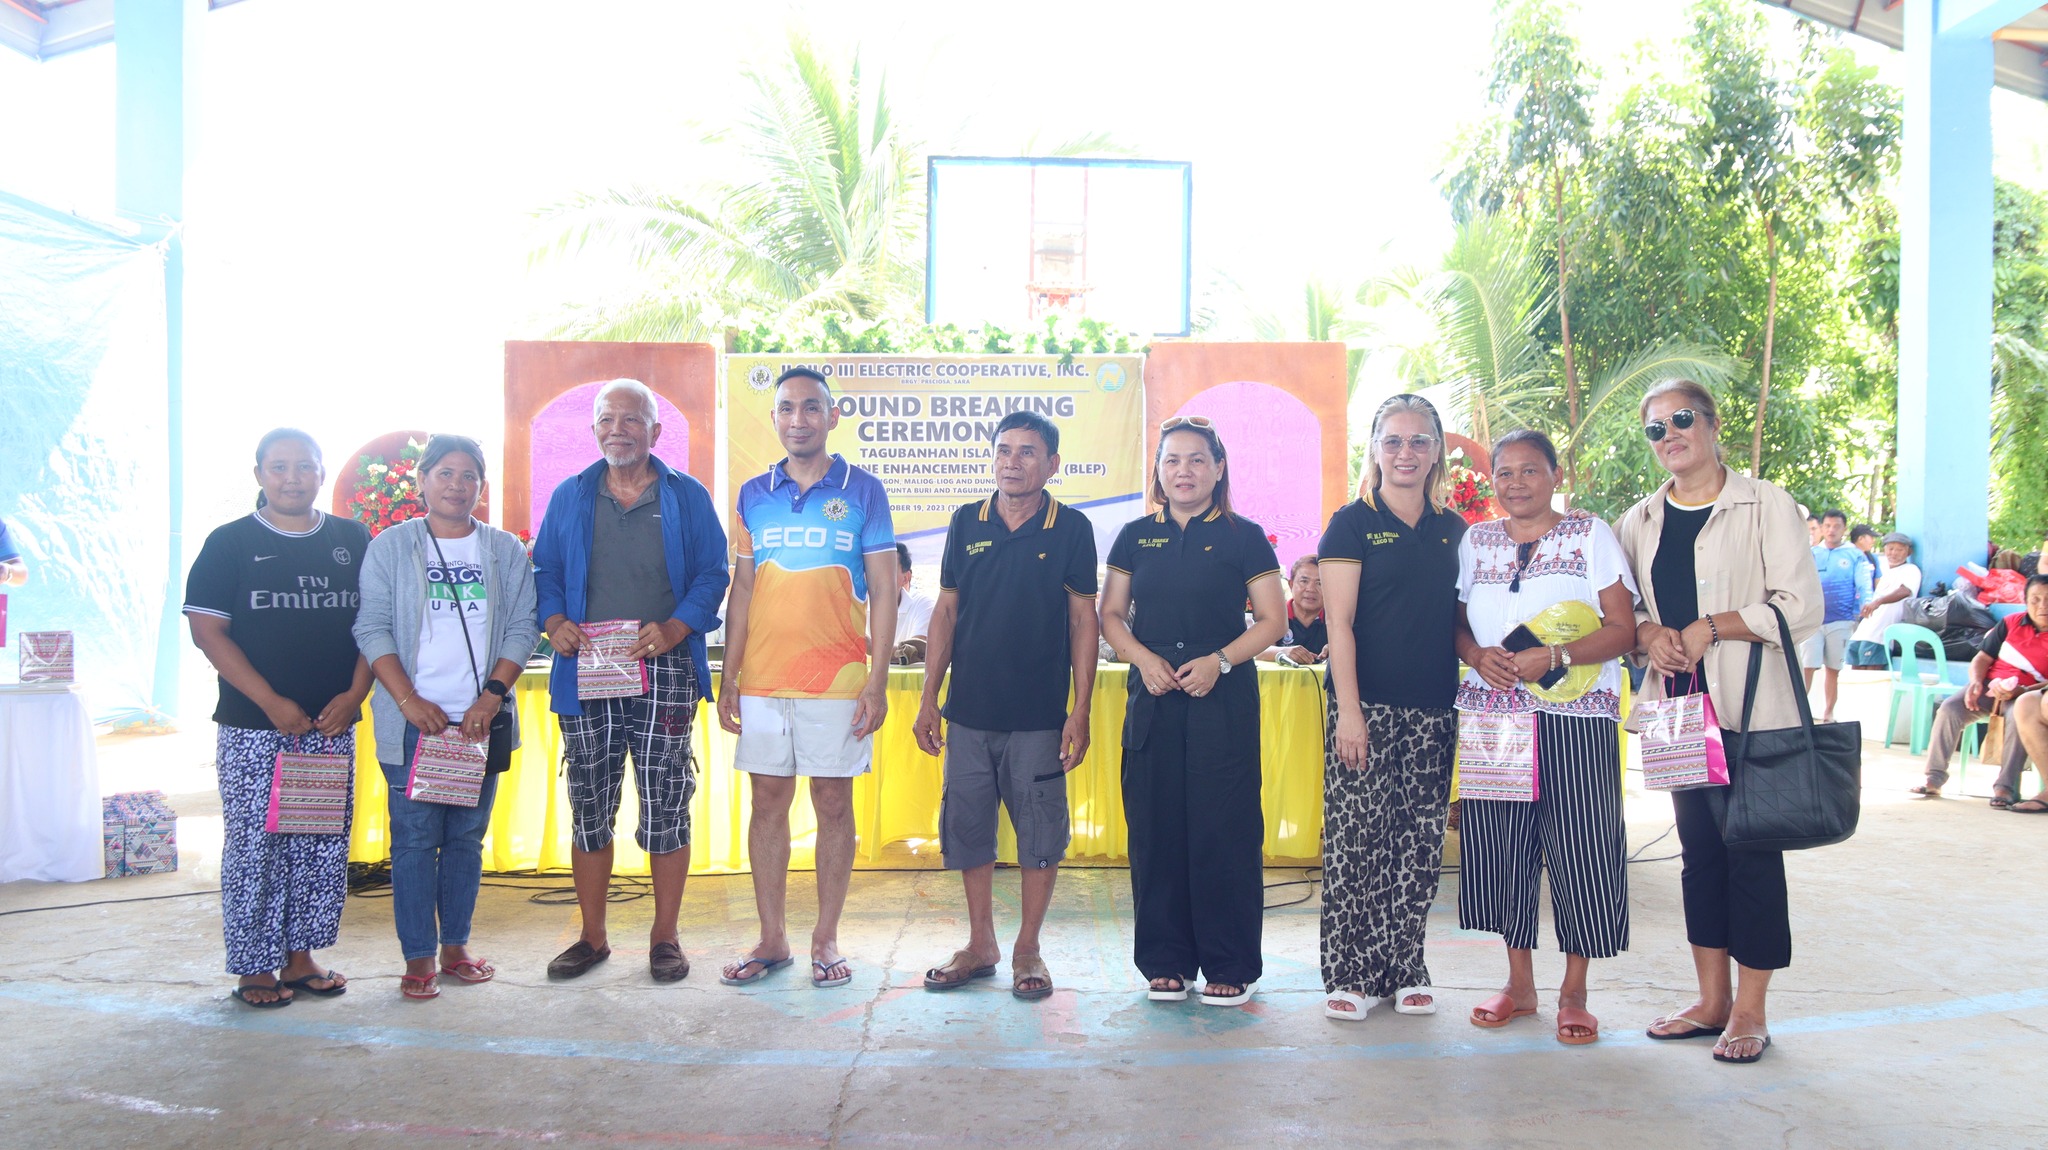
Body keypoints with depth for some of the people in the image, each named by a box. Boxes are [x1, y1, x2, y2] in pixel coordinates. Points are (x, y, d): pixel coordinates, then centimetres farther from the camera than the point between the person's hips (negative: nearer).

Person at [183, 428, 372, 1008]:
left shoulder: (352, 540, 8)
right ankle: (255, 966, 12)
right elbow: (206, 630, -6)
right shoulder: (230, 543, 0)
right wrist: (271, 701, -13)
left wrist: (354, 692, -6)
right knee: (254, 846, 0)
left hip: (332, 725, 3)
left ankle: (301, 955, 20)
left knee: (324, 845, 7)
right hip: (253, 727, -3)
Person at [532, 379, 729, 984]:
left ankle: (665, 936, 12)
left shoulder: (687, 498, 6)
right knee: (589, 807, 8)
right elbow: (544, 570, 14)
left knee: (665, 806, -1)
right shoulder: (570, 497, 14)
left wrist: (673, 628, -14)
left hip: (663, 673, -2)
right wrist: (555, 623, -6)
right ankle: (592, 936, 20)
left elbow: (712, 575, 2)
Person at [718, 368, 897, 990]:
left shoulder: (863, 491, 0)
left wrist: (877, 681, -7)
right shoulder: (754, 494, 9)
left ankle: (826, 939, 16)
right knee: (768, 802, 7)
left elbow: (882, 593, -1)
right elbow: (742, 590, 11)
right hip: (763, 680, 3)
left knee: (834, 804, 4)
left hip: (838, 681, -3)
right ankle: (771, 939, 18)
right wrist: (728, 679, 6)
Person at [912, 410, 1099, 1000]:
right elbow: (946, 611, 10)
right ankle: (980, 945, 24)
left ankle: (1027, 950, 18)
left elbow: (1084, 621, -1)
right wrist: (928, 699, 6)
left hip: (1039, 715, -3)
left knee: (1040, 832, 3)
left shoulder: (1071, 529, -2)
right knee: (967, 827, 9)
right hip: (969, 710, 3)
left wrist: (1080, 713, -7)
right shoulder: (967, 522, 6)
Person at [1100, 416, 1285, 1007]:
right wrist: (1143, 658, -7)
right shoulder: (1136, 536, 10)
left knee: (1224, 829, -2)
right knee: (1155, 828, 4)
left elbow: (1271, 620, 1)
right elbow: (1110, 614, 11)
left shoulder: (1243, 536, 2)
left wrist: (1219, 661, -14)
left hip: (1224, 699, -3)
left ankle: (1231, 965, 9)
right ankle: (1165, 961, 16)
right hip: (1152, 698, 3)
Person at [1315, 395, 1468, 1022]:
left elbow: (1456, 619, 19)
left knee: (1419, 839, 7)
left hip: (1433, 709, 4)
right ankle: (1349, 974, 7)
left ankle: (1404, 970, 18)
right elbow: (1339, 622, -7)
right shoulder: (1353, 523, -1)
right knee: (1355, 834, -3)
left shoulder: (1452, 529, 12)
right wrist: (1348, 710, -13)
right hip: (1367, 704, -4)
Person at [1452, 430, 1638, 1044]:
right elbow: (1456, 621, 15)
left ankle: (1574, 992, 12)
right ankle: (1519, 983, 21)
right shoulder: (1475, 542, 12)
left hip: (1575, 714, -3)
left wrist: (1553, 657, -18)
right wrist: (1477, 655, -8)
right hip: (1492, 713, 3)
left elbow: (1623, 629, -4)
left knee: (1580, 844, -2)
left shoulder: (1591, 535, 2)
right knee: (1500, 844, 6)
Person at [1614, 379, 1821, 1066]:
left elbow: (1800, 606, -10)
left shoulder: (1765, 505, -3)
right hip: (1677, 707, 5)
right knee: (1699, 849, 10)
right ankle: (1712, 999, 20)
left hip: (1749, 709, -5)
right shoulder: (1640, 521, 12)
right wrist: (1646, 633, -5)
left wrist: (1707, 629, -16)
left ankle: (1750, 1010, 8)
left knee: (1750, 849, -2)